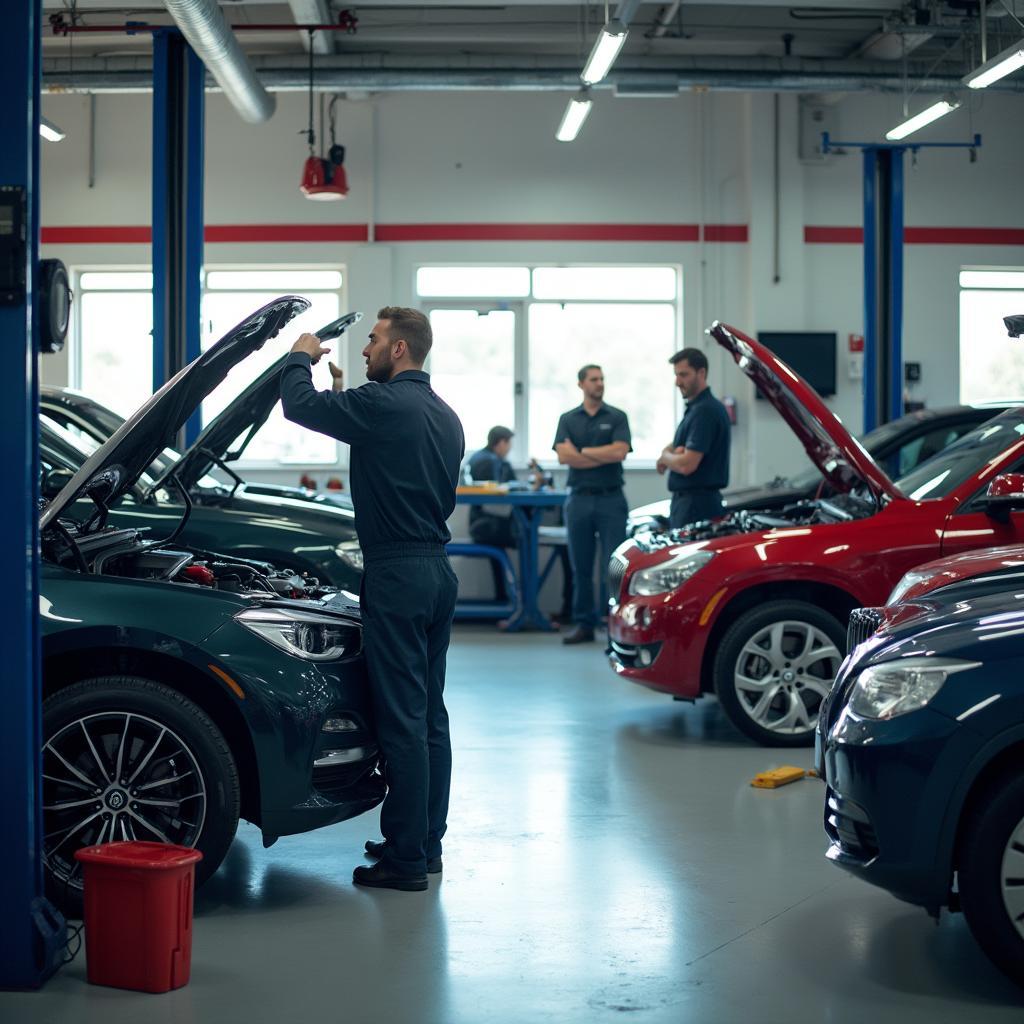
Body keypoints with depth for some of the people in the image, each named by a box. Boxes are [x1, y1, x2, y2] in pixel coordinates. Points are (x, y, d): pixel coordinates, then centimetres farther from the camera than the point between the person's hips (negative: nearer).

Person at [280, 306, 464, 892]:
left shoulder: (383, 404, -13)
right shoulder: (445, 416, 15)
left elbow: (300, 405, -10)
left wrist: (302, 358, 8)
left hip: (397, 576, -9)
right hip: (439, 571, 9)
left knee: (402, 719, -5)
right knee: (430, 715, 14)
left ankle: (406, 859, -1)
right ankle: (428, 844, 22)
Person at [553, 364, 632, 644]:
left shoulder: (617, 417, 4)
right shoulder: (568, 419, 10)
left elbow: (620, 451, -11)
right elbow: (563, 456, -5)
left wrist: (583, 452, -5)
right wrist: (604, 456, -8)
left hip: (611, 498, -2)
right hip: (579, 498, 2)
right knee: (581, 566, 6)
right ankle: (584, 624, 13)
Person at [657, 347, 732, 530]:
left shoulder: (705, 411, -16)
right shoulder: (694, 408, 17)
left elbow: (687, 465, -22)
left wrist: (665, 456, -2)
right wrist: (673, 454, -1)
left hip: (697, 503, -10)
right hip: (684, 500, 10)